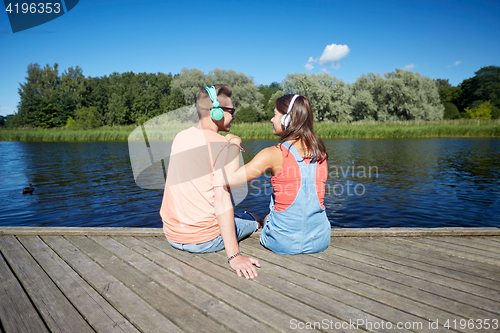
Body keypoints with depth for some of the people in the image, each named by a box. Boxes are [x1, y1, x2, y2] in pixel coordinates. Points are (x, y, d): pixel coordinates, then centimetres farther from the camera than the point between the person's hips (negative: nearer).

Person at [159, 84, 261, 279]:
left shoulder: (180, 138, 4)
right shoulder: (223, 145, -17)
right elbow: (222, 198, -25)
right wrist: (233, 255, -26)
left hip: (171, 236, 7)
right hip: (203, 240, -6)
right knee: (251, 219, 18)